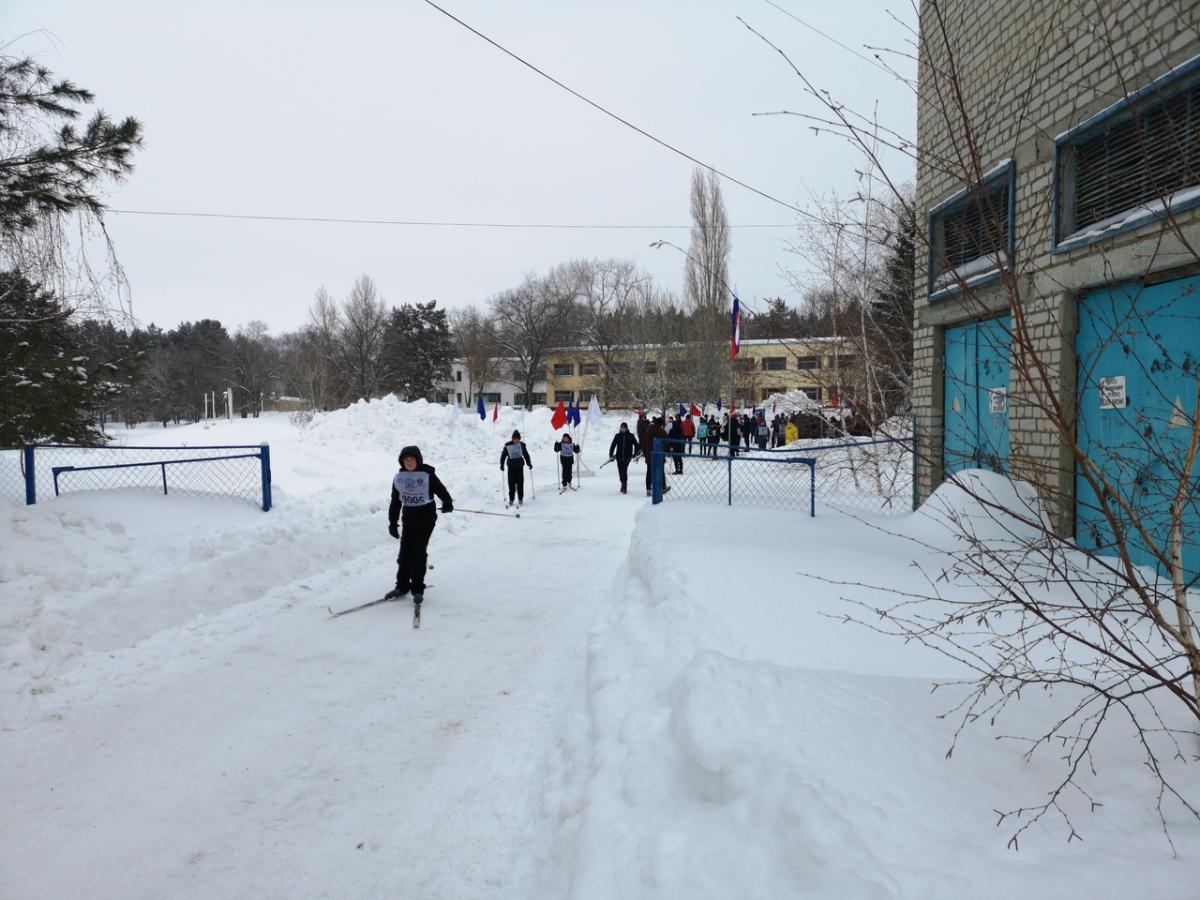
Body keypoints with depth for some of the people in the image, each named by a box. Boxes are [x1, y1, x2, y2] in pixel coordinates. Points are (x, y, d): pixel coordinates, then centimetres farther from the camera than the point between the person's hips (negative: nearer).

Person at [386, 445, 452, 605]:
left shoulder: (427, 475, -10)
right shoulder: (399, 478, 3)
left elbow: (441, 490, -9)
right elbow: (395, 502, 10)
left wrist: (447, 503, -30)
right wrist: (392, 523, 11)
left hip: (426, 519, -4)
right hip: (408, 520, 4)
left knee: (419, 552, -6)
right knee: (405, 553, 5)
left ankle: (418, 589, 4)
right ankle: (402, 586, 18)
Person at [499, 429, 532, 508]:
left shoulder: (522, 445, -2)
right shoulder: (508, 445, -5)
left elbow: (526, 454, 9)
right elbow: (503, 455, 3)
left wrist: (529, 463, 11)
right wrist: (502, 465, 3)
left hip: (520, 466, 0)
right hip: (511, 466, 0)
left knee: (520, 483, 2)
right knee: (511, 483, 1)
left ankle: (520, 499, 14)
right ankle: (511, 500, 11)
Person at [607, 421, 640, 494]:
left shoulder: (631, 436, 2)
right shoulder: (617, 436, 5)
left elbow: (637, 445, 10)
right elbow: (613, 445, 8)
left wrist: (635, 454, 6)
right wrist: (611, 455, 3)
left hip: (627, 457, -2)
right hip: (619, 457, 3)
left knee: (624, 471, -17)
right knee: (620, 471, 6)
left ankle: (624, 486, -14)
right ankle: (623, 484, 29)